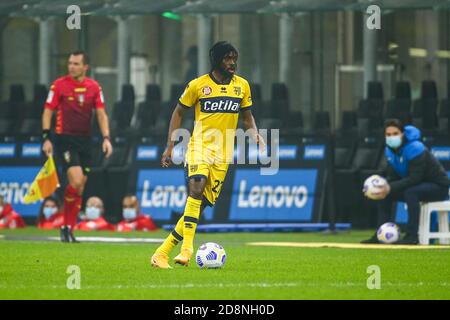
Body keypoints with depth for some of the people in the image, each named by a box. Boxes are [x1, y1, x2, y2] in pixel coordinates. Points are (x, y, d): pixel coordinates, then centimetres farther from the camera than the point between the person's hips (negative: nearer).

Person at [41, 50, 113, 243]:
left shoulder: (94, 87, 5)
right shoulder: (59, 85, -4)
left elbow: (101, 114, 6)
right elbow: (48, 111, -1)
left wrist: (106, 138, -6)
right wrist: (46, 138, -9)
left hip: (84, 140, 4)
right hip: (64, 139, -4)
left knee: (80, 188, 4)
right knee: (76, 181, -19)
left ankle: (69, 229, 13)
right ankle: (66, 226, -2)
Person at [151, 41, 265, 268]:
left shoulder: (242, 85, 9)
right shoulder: (198, 85, -1)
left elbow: (247, 116, 20)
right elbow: (178, 113, 8)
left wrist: (255, 134, -1)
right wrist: (170, 146, 2)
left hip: (223, 153, 4)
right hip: (200, 146, -4)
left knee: (202, 205, 0)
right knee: (197, 186, -31)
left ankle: (163, 252, 8)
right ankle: (187, 248, -36)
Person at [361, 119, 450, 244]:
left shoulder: (414, 148, -27)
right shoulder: (390, 150, -1)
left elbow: (415, 178, -32)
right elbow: (392, 177, 2)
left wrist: (390, 188, -36)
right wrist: (384, 188, -21)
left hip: (438, 186, -9)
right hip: (417, 186, 9)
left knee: (410, 192, -36)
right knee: (384, 193, 1)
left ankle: (412, 236, -35)